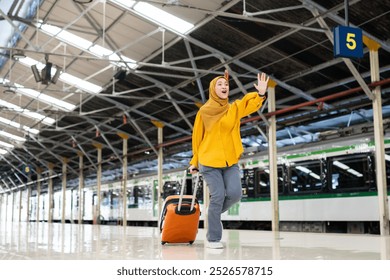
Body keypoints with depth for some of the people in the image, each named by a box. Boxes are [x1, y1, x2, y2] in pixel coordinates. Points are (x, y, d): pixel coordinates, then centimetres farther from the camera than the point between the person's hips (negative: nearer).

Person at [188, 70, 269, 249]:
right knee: (218, 196, -8)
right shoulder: (204, 111, 1)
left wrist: (261, 94, -36)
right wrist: (194, 162, 9)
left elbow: (250, 104, -15)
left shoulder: (234, 108, 5)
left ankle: (215, 213, 24)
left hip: (230, 161, 3)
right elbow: (197, 137, 7)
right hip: (209, 161, -3)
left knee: (235, 194, -9)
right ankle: (213, 238, 7)